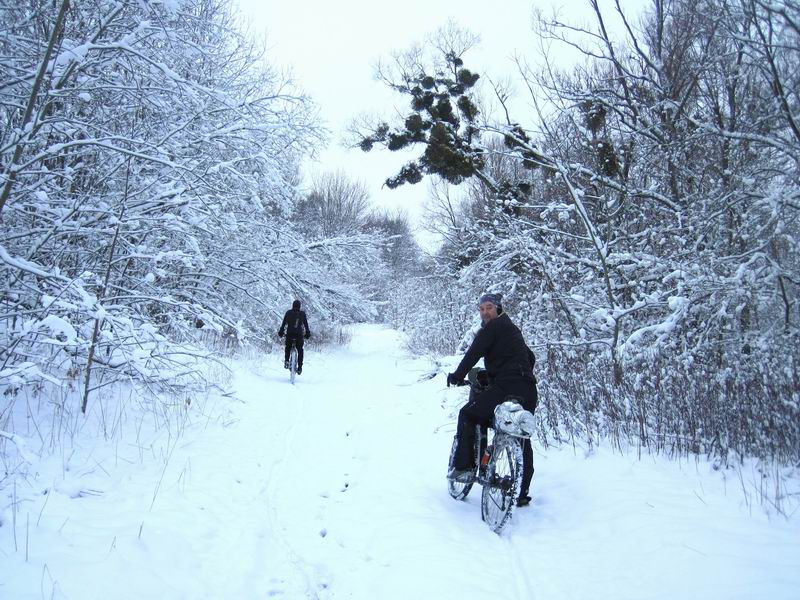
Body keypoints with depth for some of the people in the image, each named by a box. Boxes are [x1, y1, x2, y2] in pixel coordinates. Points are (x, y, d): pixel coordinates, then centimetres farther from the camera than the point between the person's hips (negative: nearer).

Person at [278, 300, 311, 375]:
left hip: (289, 333, 1)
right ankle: (299, 367, 3)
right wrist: (307, 333, 14)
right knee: (300, 350, 11)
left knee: (288, 347, 23)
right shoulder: (302, 313, 4)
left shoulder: (288, 312, 5)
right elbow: (306, 324, 5)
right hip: (299, 334, -1)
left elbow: (283, 323, 2)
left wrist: (281, 332, 8)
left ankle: (286, 361, 6)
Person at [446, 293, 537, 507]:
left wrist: (457, 375, 1)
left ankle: (463, 467, 3)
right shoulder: (513, 329, 26)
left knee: (468, 415, 5)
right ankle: (522, 493, 20)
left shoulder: (493, 327, -2)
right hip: (528, 392, 9)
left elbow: (474, 353, -8)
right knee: (522, 440, 14)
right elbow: (530, 357, 33)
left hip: (505, 387, -9)